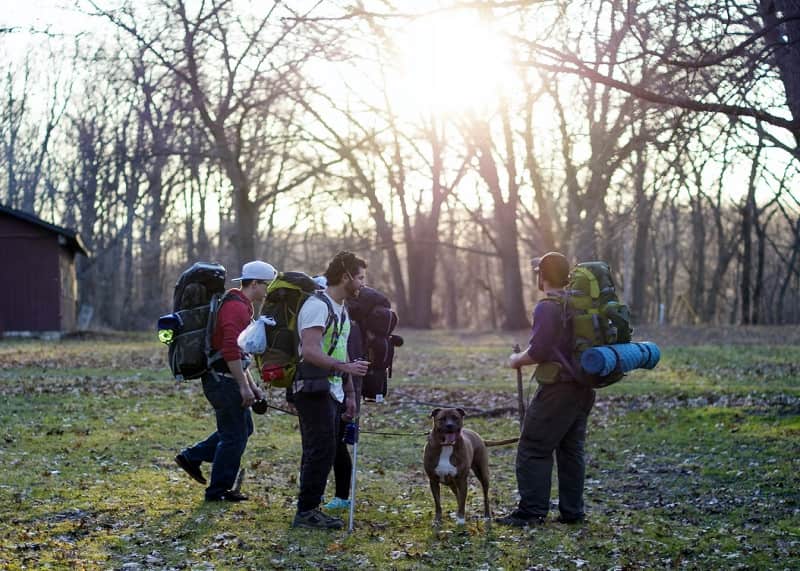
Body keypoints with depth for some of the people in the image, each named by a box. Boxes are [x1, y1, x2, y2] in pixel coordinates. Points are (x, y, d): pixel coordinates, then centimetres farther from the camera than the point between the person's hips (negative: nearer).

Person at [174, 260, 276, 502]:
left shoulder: (241, 307, 17)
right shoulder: (236, 308, -17)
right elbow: (231, 351, -26)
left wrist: (251, 385, 21)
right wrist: (244, 386, -22)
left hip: (224, 379, 10)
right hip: (223, 380, -10)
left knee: (243, 428, 17)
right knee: (234, 435, -1)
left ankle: (192, 457, 21)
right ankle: (219, 490, 10)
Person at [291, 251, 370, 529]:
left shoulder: (341, 309, 18)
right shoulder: (317, 305, -14)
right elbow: (311, 352, -23)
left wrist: (349, 393, 21)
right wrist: (345, 367, -28)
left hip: (332, 392, 10)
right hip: (314, 391, -10)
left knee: (319, 452, 11)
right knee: (322, 449, -11)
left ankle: (309, 511, 16)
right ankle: (306, 511, -6)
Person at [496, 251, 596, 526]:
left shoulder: (547, 308, -15)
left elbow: (539, 352, -20)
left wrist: (518, 360, -2)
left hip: (558, 389, -9)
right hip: (584, 387, 9)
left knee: (533, 449, -3)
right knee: (571, 450, 13)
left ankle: (532, 511, -3)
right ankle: (572, 511, 16)